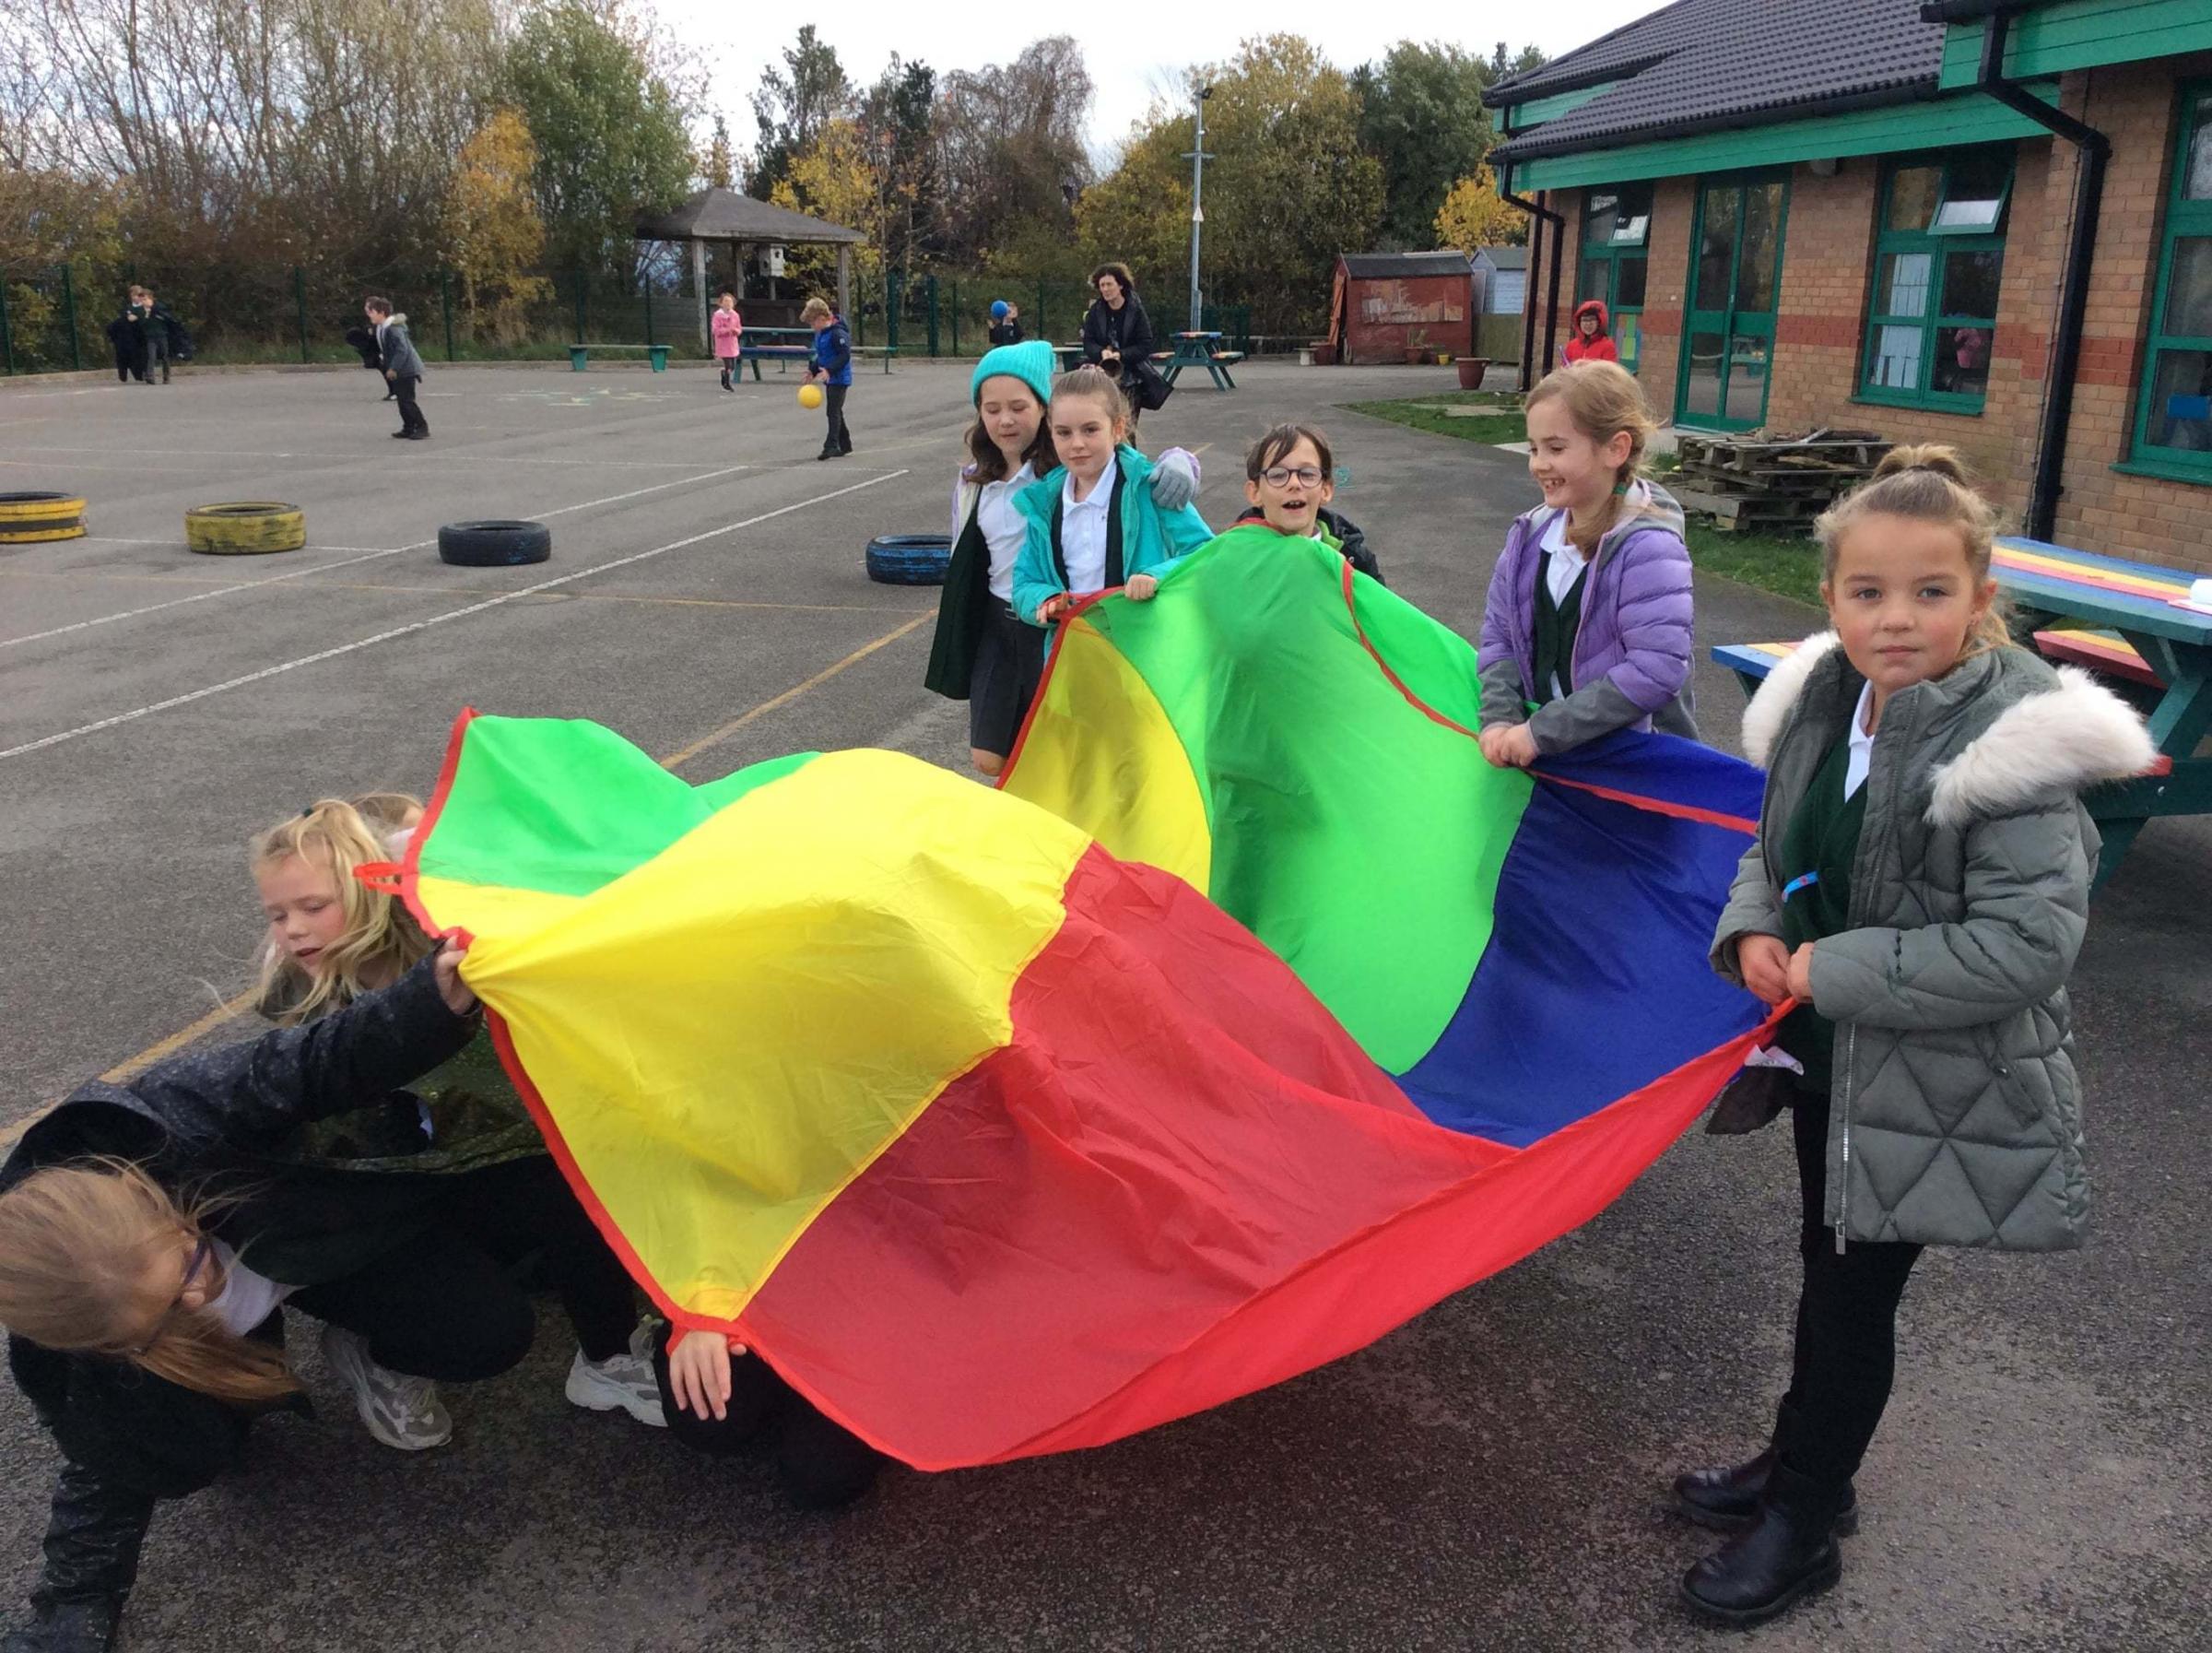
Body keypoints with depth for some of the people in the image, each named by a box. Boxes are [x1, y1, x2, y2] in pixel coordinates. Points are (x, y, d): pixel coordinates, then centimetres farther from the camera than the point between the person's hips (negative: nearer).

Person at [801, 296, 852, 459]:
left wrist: (829, 370, -29)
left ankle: (831, 446, -13)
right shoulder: (820, 333, 11)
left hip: (839, 378, -10)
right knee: (835, 412, 15)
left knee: (833, 411, -12)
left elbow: (845, 355, -24)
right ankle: (844, 444, 24)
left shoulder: (837, 334, -20)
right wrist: (812, 370, 12)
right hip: (830, 378, 10)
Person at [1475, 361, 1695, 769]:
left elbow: (1658, 670, -26)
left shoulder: (1647, 549, -19)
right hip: (1545, 761, 6)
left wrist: (1542, 732, -25)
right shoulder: (1531, 535, 3)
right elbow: (1499, 635, 6)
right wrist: (1499, 719, -12)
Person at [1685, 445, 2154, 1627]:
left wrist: (1835, 971, -24)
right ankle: (1801, 1466, 43)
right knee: (1826, 1268, 22)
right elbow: (1773, 840, 12)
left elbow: (2027, 944, -27)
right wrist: (1754, 929, -8)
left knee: (1854, 1294, 8)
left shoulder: (2013, 739, -24)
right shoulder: (1818, 699, -3)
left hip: (1937, 1082, -6)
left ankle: (1803, 1529, 28)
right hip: (1827, 1055, 6)